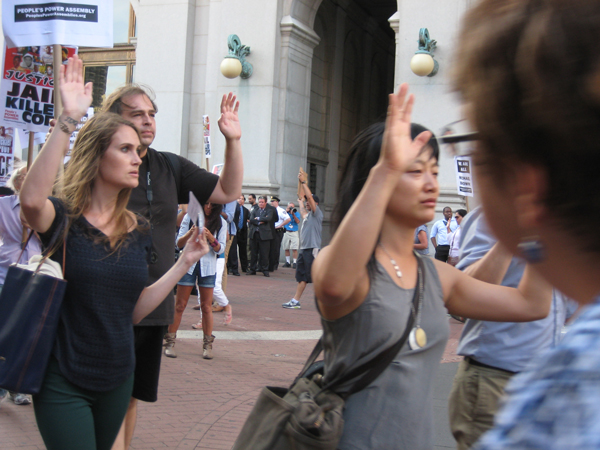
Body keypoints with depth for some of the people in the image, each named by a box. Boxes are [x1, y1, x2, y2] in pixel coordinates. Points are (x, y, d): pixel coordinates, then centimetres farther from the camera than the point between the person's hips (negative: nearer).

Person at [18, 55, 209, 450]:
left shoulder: (138, 231, 4)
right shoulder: (63, 218, -12)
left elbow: (134, 311, 7)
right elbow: (32, 199, -38)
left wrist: (183, 264, 2)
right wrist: (69, 120, -41)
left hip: (116, 379, 6)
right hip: (63, 383, -6)